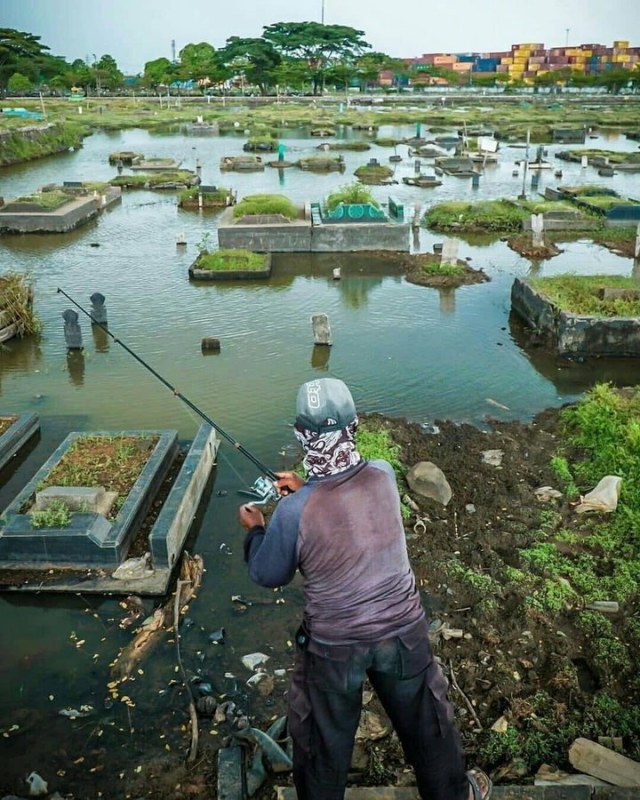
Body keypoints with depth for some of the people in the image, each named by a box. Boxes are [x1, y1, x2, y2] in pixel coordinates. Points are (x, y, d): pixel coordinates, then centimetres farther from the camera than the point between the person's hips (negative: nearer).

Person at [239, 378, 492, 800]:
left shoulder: (294, 511, -26)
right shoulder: (384, 475, -16)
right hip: (403, 630, 4)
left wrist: (254, 530, 10)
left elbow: (268, 575, -7)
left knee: (323, 741, 22)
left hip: (333, 645, -3)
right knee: (425, 719, 27)